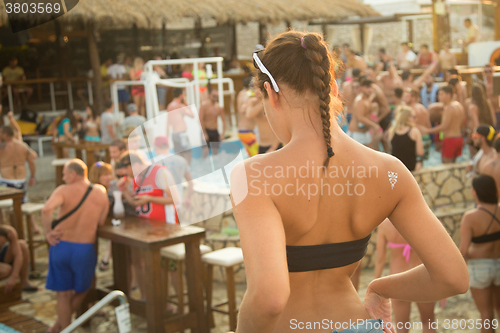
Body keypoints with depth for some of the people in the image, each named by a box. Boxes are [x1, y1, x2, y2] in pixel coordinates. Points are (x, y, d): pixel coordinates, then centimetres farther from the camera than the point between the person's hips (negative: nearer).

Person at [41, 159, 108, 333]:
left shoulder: (64, 190, -8)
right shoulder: (100, 192, 0)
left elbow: (46, 209, -27)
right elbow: (101, 222, 4)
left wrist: (48, 231, -14)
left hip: (61, 246, -1)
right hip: (85, 248, 1)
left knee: (63, 293, 15)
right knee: (81, 290, 25)